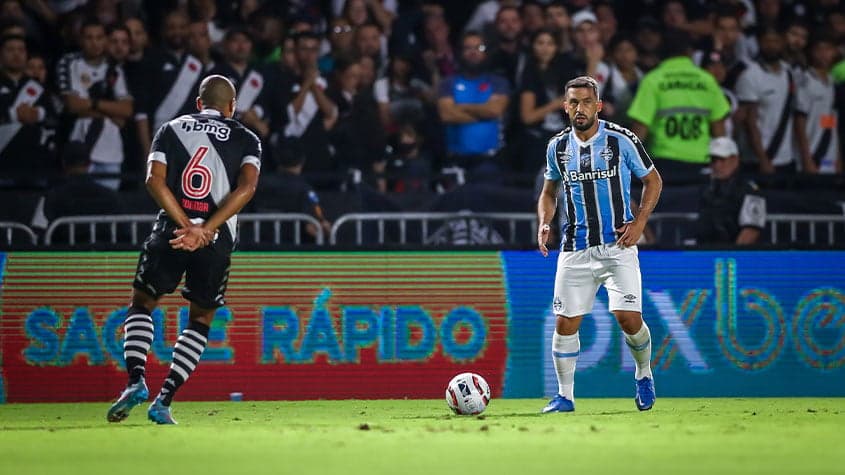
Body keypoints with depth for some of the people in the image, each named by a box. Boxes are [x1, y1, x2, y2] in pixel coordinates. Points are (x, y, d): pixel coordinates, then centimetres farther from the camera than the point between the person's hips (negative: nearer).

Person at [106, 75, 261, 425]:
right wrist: (205, 231, -14)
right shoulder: (246, 139, 10)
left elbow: (155, 180, -4)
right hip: (217, 239, 0)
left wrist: (186, 225, -11)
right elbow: (246, 187, -9)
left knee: (142, 303, 17)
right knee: (201, 320, 15)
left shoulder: (171, 130, 13)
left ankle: (135, 381, -5)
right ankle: (164, 401, 4)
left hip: (172, 230, 0)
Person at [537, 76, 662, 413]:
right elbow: (549, 192, 20)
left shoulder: (621, 140, -5)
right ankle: (564, 396, 10)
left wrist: (639, 223, -6)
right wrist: (544, 223, 0)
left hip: (618, 246, -3)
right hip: (574, 249, 3)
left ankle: (644, 374, 17)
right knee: (565, 322, -2)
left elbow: (653, 180, 6)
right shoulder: (558, 147, 5)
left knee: (628, 318, -12)